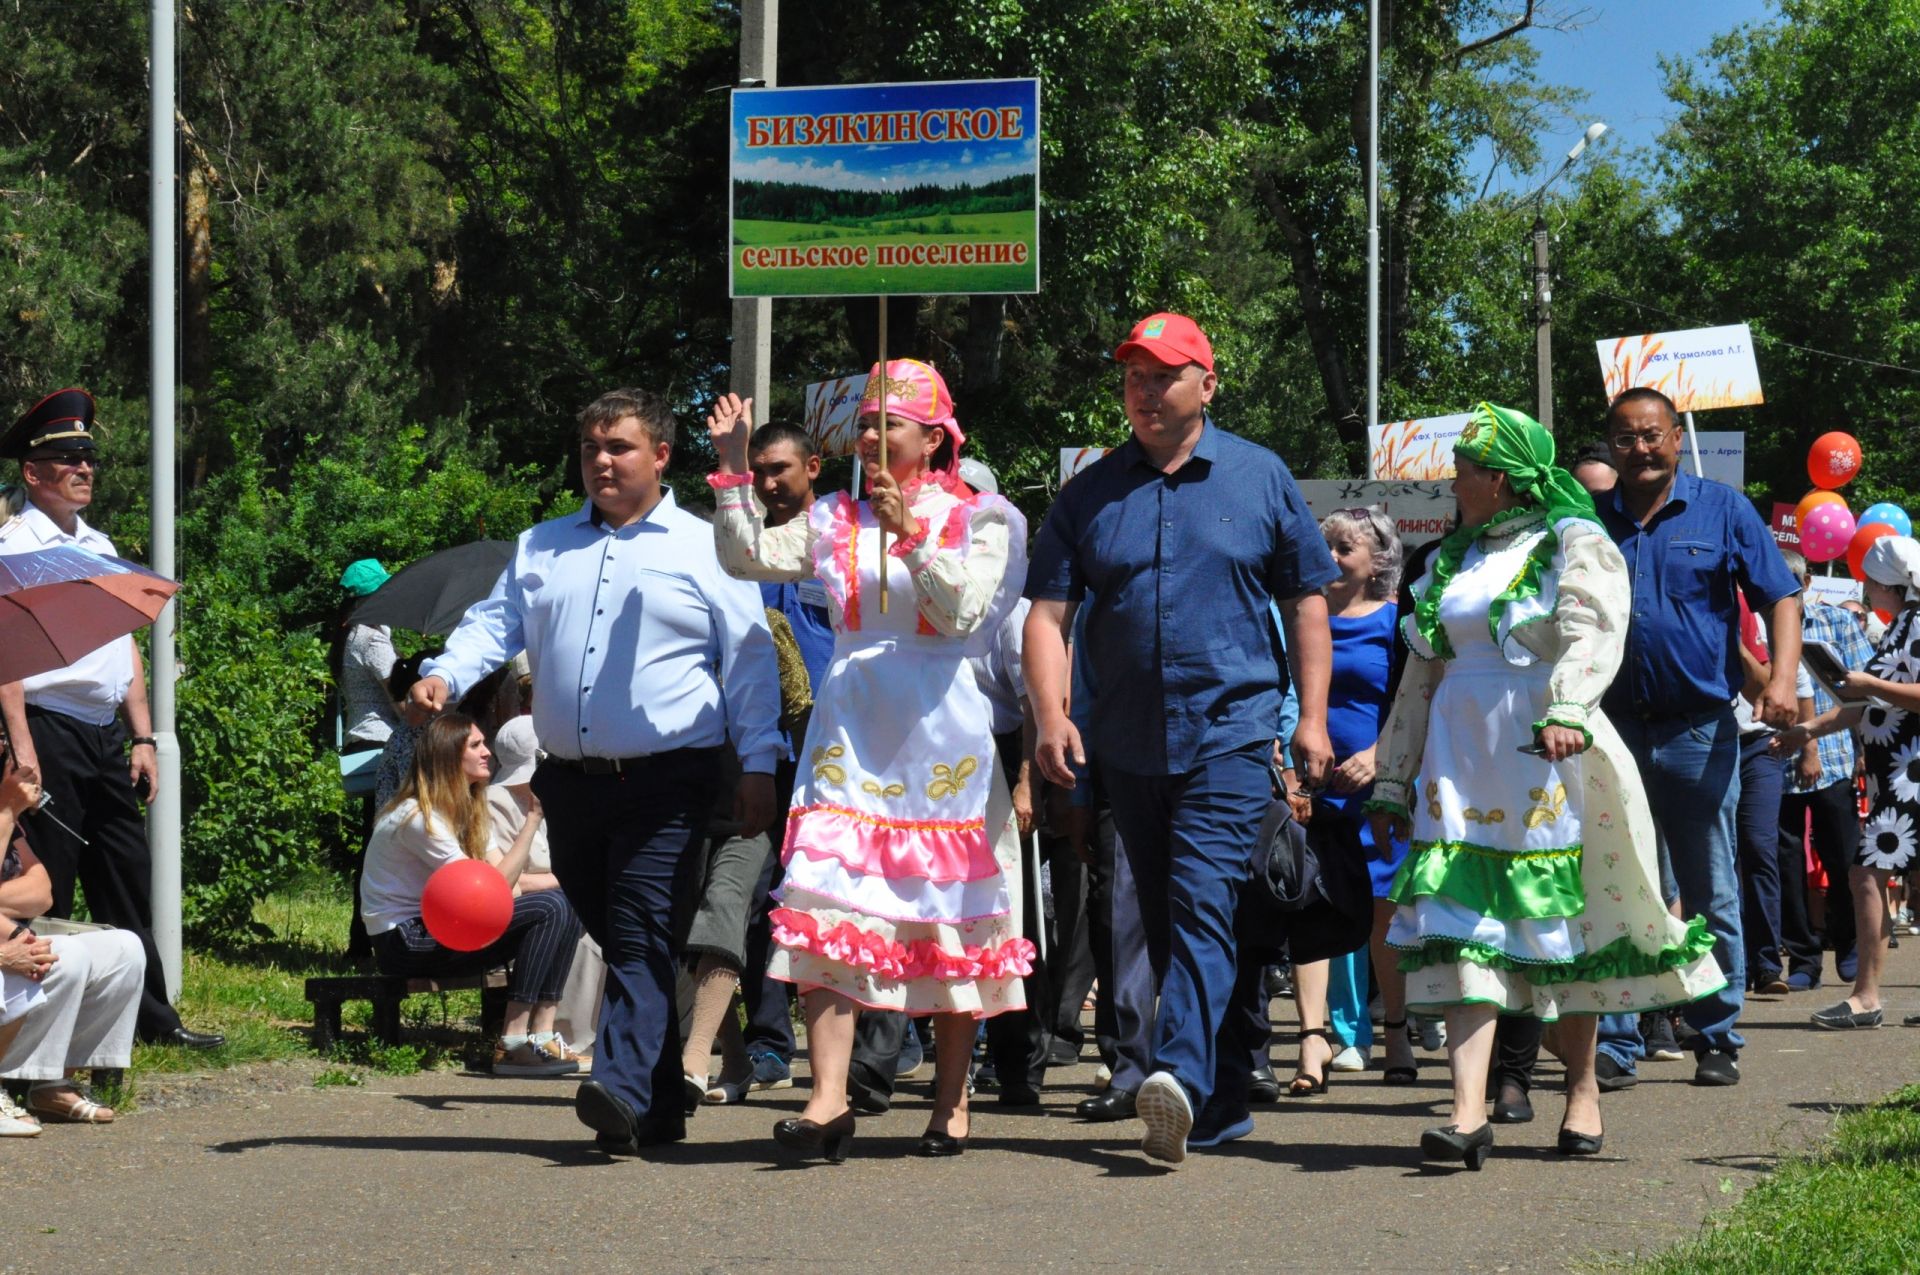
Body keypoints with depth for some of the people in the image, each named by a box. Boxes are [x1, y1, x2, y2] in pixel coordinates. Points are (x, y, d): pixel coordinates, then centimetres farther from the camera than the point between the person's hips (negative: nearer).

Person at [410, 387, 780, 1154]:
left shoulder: (703, 550, 6)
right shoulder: (541, 549, 18)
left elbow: (749, 661, 4)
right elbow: (495, 623, 12)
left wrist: (757, 766, -2)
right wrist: (445, 675, -9)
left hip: (667, 781, -5)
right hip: (571, 780, 5)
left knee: (641, 937, -16)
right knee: (611, 938, 9)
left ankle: (620, 1089, -29)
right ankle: (662, 1104, 17)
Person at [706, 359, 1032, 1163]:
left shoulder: (978, 519, 4)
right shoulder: (836, 521, 14)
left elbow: (964, 612, -10)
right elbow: (750, 557, 5)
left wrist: (911, 534, -19)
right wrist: (734, 470, -3)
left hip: (941, 731, -2)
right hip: (849, 727, 2)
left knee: (947, 914, 3)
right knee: (828, 905, -12)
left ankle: (952, 1098, 14)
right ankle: (828, 1098, -19)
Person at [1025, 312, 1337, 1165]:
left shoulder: (1261, 478, 5)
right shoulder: (1089, 494, 8)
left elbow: (1305, 600, 9)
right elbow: (1049, 614, 4)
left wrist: (1313, 716, 1)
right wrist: (1050, 715, -11)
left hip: (1233, 730, -4)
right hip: (1128, 742, 4)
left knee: (1203, 903, -19)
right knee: (1163, 920, 9)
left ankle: (1182, 1072, -33)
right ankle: (1224, 1098, 19)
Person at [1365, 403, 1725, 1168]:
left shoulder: (1576, 544, -1)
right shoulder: (1452, 559, 19)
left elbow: (1594, 636, -19)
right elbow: (1420, 677, 23)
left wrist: (1567, 712, -38)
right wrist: (1393, 780, 21)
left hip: (1544, 761, -5)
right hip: (1460, 757, 5)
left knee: (1560, 925, 3)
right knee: (1462, 924, -9)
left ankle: (1582, 1090, 19)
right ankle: (1469, 1107, -17)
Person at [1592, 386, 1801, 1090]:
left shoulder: (1722, 510, 3)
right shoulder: (1589, 521, 8)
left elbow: (1780, 599, 2)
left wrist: (1781, 679, -14)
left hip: (1699, 731, -1)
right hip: (1613, 733, 1)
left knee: (1712, 899, 5)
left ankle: (1717, 1040, 14)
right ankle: (1615, 1044, 4)